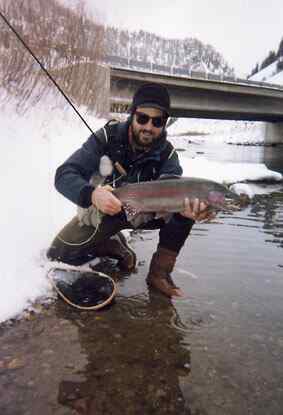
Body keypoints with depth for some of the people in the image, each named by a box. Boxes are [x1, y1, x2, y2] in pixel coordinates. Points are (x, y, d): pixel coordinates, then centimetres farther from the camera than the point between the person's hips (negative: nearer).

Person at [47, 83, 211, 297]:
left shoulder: (167, 154, -16)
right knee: (57, 255, -16)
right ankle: (114, 245, 9)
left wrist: (187, 208, -56)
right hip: (101, 211, 0)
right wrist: (92, 194, -49)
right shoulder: (108, 136, -21)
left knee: (189, 199, -23)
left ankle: (159, 272, -13)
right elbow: (64, 175, -28)